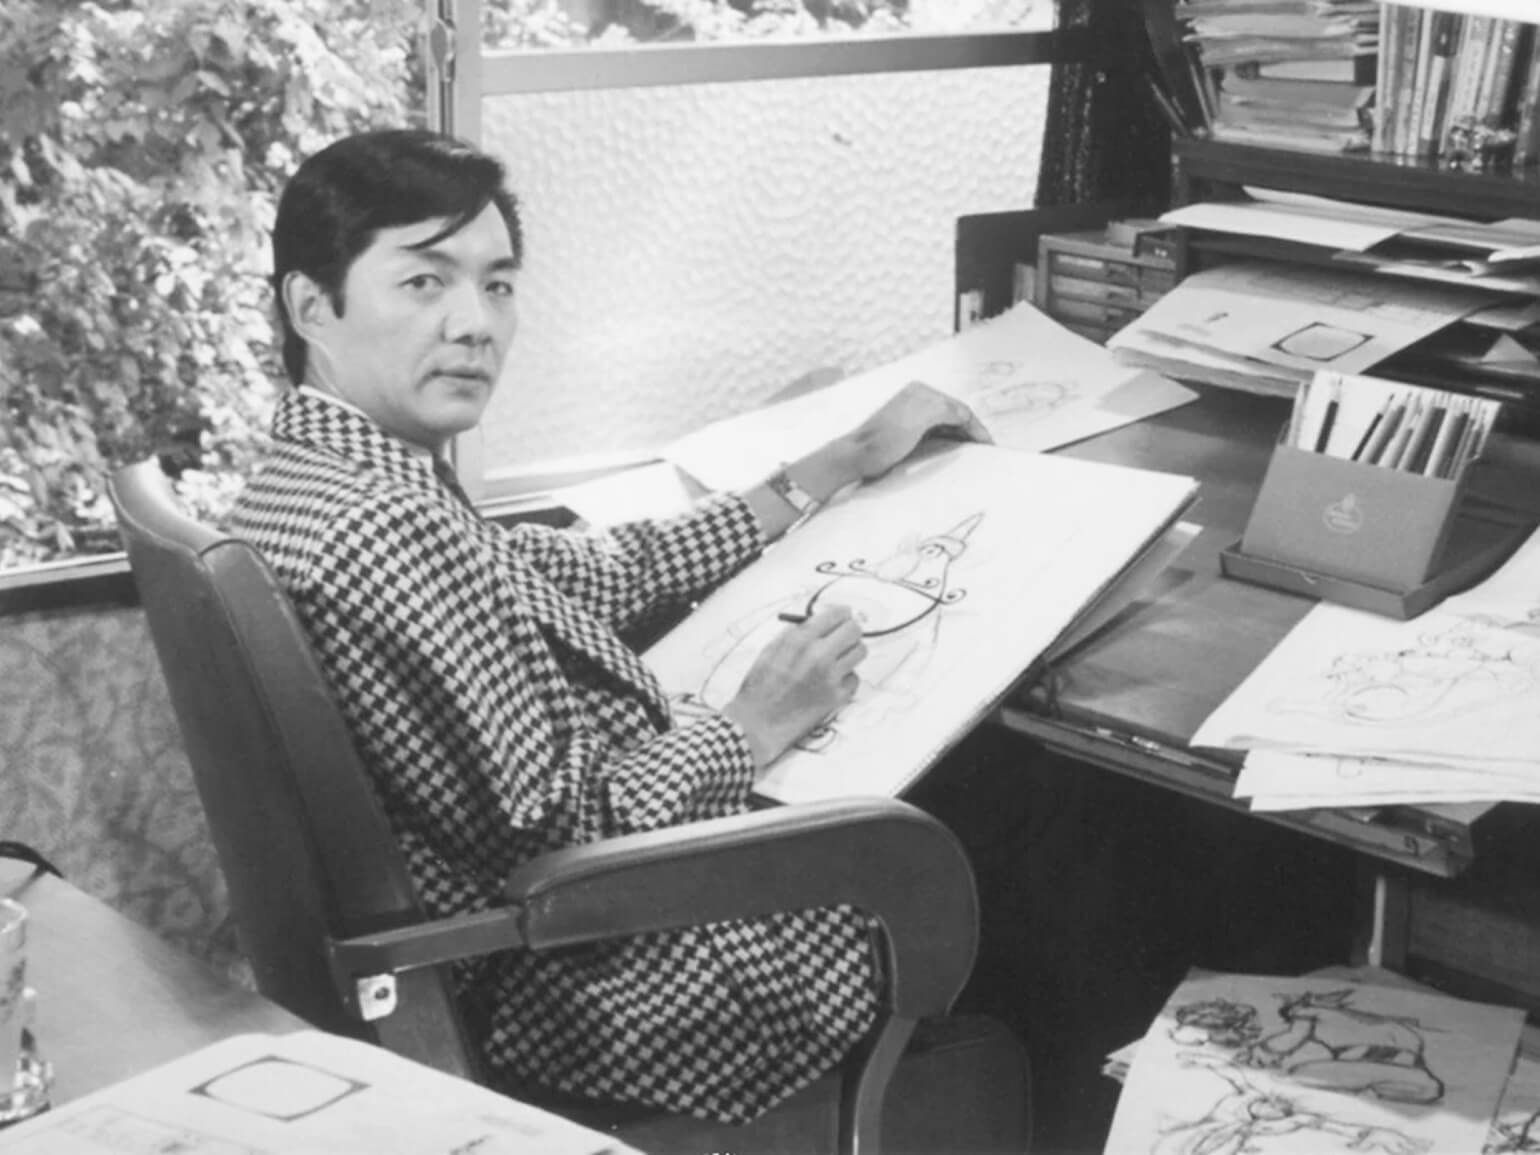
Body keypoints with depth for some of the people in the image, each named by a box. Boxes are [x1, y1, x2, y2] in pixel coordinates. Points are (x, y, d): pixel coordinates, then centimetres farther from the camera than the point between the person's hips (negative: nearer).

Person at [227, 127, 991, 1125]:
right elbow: (564, 834, -28)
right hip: (605, 998, -9)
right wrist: (755, 730, -13)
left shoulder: (324, 479, 3)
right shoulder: (384, 530, -29)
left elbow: (607, 572, 10)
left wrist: (835, 469, 11)